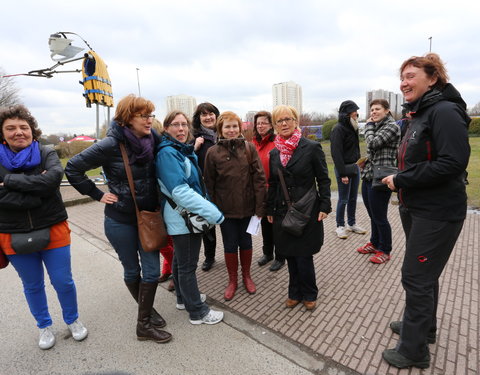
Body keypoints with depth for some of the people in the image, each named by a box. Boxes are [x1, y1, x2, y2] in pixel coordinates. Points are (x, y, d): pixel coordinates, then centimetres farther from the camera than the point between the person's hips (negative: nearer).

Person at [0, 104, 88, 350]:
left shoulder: (47, 154, -4)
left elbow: (53, 178, -25)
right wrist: (36, 192, -21)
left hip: (53, 231, -1)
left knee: (63, 282, 8)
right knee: (32, 286, 17)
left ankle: (72, 320, 34)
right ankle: (44, 326, 40)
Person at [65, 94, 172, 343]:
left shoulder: (153, 141, -5)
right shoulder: (111, 145, -18)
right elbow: (73, 168, -11)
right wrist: (98, 195, -10)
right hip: (120, 220, -3)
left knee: (152, 271, 6)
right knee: (132, 271, 14)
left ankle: (145, 322, 27)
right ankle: (146, 312, 39)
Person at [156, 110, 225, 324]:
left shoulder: (185, 151, 10)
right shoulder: (167, 152, -18)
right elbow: (179, 190, -27)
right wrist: (212, 212, -28)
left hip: (187, 216, 10)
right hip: (183, 217, -9)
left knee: (181, 260, 22)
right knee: (188, 265, 4)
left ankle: (184, 298, 40)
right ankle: (198, 311, 19)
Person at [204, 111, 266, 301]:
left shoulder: (249, 148, -3)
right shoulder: (213, 152, -4)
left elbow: (259, 178, -5)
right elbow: (209, 183, -1)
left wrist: (260, 206, -9)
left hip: (247, 206, 1)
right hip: (225, 209, 0)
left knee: (246, 242, 16)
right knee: (230, 245, 12)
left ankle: (246, 276, 38)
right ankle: (232, 280, 33)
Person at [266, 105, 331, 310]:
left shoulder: (311, 147, -6)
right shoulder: (274, 153, 7)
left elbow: (323, 179, -3)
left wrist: (325, 206, -10)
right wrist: (270, 210, 12)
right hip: (283, 212, 4)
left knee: (303, 256, 2)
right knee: (290, 255, 13)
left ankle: (309, 295, 27)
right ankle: (295, 293, 33)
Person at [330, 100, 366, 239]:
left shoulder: (353, 127, 13)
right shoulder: (338, 129, -13)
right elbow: (336, 153, -17)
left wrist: (357, 164, 7)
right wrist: (343, 174, -19)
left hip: (355, 166, 8)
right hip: (344, 168, -8)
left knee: (353, 197, 14)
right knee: (343, 199, 0)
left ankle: (352, 224, 27)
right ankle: (340, 226, 15)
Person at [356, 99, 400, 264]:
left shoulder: (392, 126, -8)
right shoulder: (376, 126, 18)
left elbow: (372, 143, -20)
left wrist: (368, 126, -5)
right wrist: (365, 160, 10)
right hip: (368, 176, 8)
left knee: (379, 217, 1)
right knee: (372, 215, 18)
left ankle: (385, 251, 18)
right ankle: (375, 243, 34)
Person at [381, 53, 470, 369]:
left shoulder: (445, 112, -16)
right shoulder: (420, 115, 13)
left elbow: (453, 162, -26)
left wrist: (400, 181, -20)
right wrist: (399, 181, 1)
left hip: (437, 213, -9)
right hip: (416, 209, 10)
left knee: (416, 278, 1)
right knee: (424, 274, 22)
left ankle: (414, 350, 20)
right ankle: (424, 327, 42)